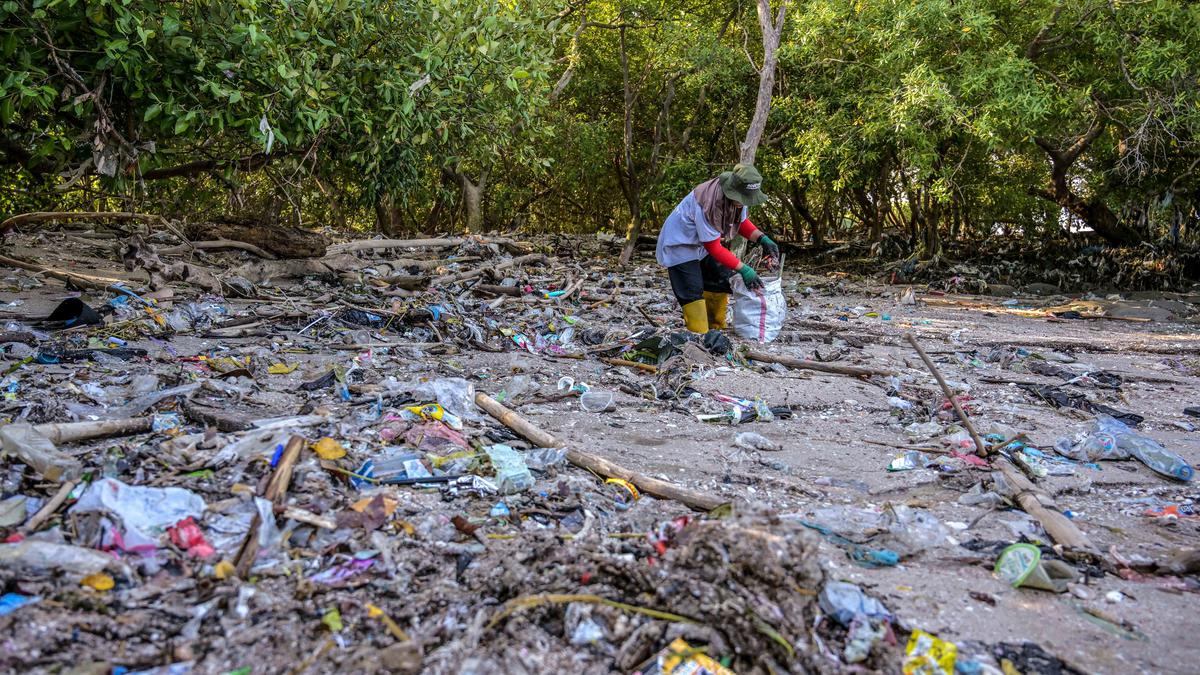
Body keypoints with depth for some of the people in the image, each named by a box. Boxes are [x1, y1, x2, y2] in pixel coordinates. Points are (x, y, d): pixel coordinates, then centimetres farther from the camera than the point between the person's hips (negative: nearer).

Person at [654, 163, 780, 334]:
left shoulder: (738, 197, -15)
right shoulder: (707, 203, -37)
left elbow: (742, 222, 5)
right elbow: (714, 248, -30)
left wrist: (763, 239, -13)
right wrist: (744, 269, -31)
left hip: (704, 243, 8)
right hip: (680, 245, -8)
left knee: (721, 282, 8)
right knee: (693, 291, -16)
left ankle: (716, 331, 17)